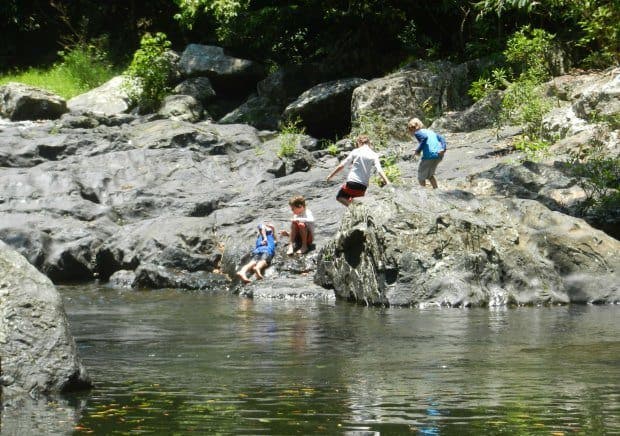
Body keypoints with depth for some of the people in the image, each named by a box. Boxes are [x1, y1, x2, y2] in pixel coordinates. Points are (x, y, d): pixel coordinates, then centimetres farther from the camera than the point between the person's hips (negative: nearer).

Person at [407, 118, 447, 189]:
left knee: (421, 177, 10)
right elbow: (441, 138, 15)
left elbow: (425, 137, -16)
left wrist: (418, 150, -11)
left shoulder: (417, 133, 6)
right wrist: (443, 148, 1)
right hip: (439, 155, 7)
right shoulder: (430, 131, 28)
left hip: (429, 155, -7)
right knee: (429, 175, 28)